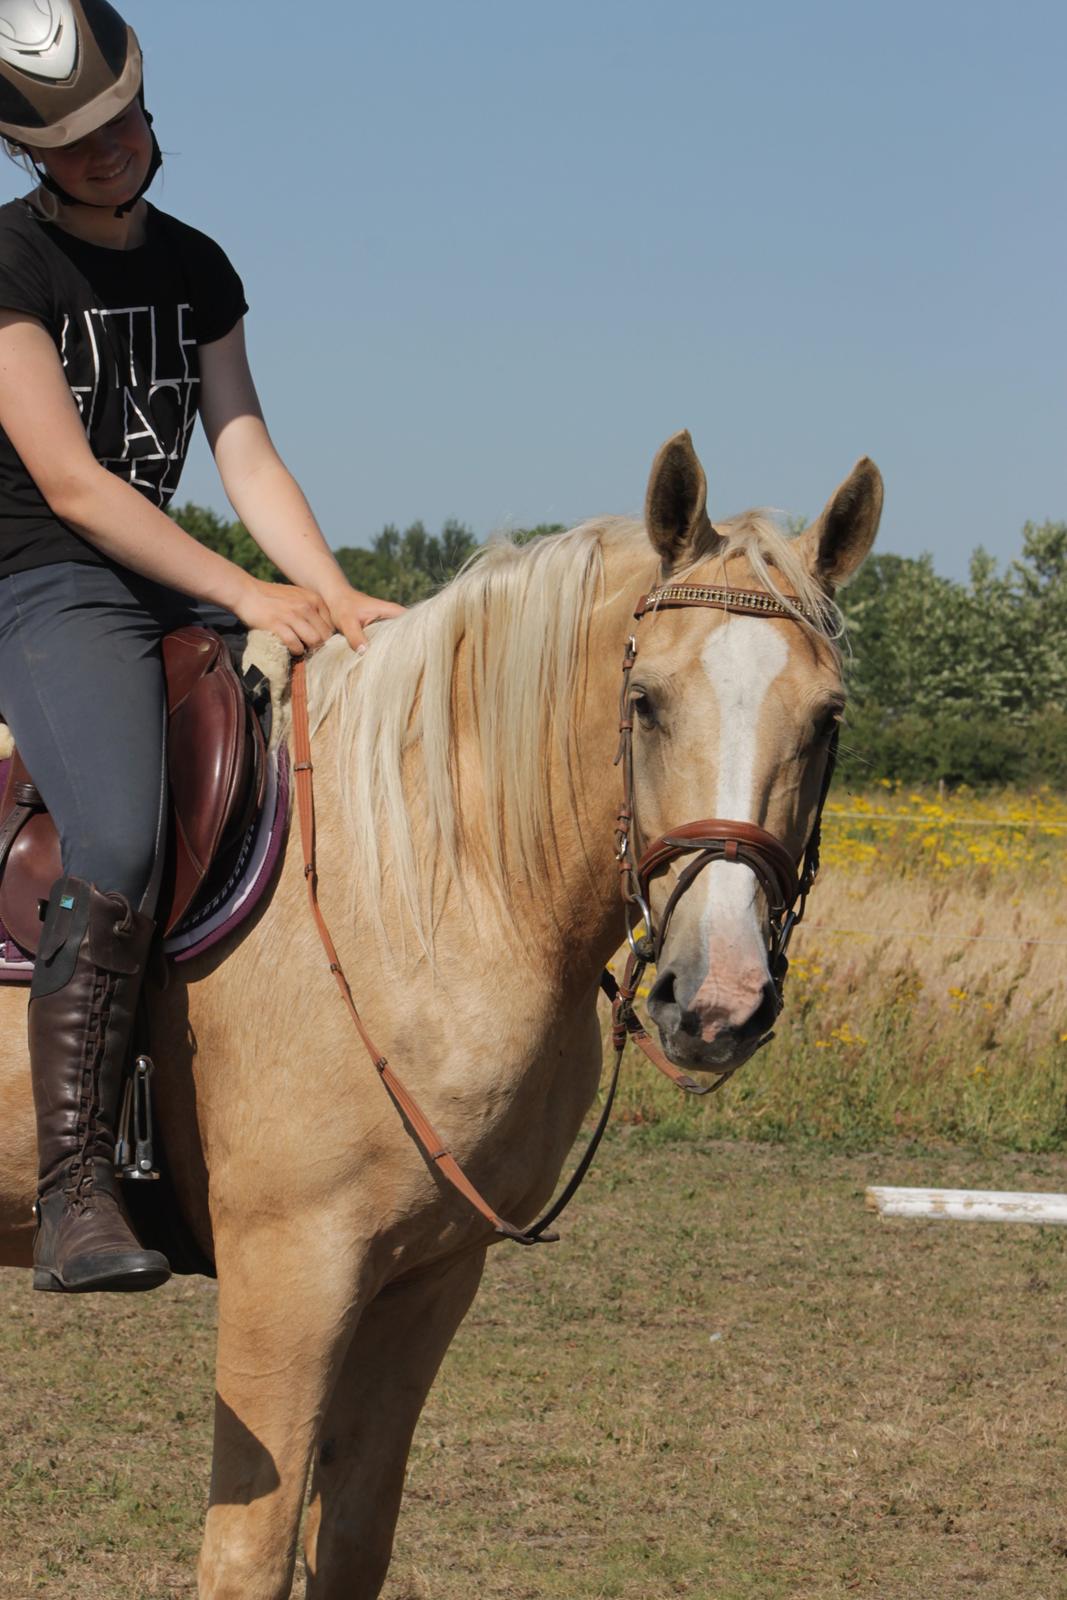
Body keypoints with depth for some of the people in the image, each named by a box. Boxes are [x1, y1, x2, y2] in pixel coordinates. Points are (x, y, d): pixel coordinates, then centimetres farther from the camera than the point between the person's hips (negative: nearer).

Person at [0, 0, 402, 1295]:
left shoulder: (198, 268, 13)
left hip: (175, 587, 8)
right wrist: (249, 599, -19)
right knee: (118, 857, -32)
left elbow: (247, 458, 7)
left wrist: (337, 599, -10)